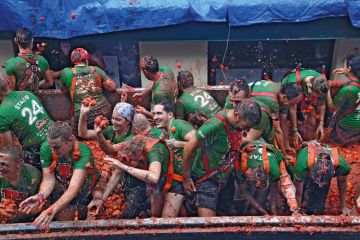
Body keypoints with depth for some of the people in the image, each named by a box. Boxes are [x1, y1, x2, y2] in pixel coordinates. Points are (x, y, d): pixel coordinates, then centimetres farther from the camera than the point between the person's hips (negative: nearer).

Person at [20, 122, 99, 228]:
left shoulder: (83, 152, -30)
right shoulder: (46, 148, -19)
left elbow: (74, 187, -39)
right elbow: (48, 180, -16)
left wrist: (53, 209, -54)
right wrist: (40, 196, -39)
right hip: (60, 192, 3)